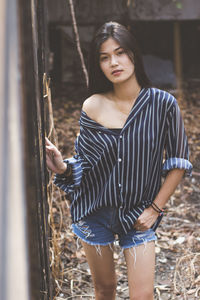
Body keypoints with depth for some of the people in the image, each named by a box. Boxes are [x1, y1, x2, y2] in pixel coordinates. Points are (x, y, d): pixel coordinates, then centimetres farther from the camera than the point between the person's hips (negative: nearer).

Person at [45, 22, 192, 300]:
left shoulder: (162, 104, -10)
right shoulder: (92, 107, -6)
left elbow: (178, 161, -3)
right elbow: (86, 163, -1)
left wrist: (156, 208, -5)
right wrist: (62, 167, -22)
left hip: (138, 214, -1)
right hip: (95, 212, 1)